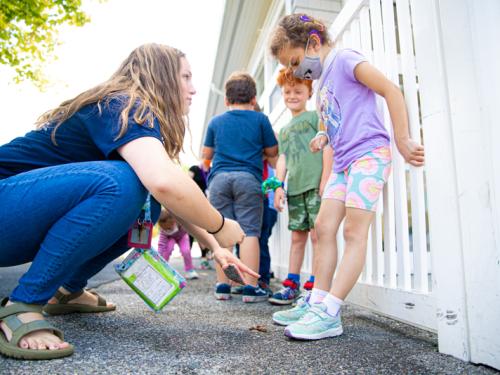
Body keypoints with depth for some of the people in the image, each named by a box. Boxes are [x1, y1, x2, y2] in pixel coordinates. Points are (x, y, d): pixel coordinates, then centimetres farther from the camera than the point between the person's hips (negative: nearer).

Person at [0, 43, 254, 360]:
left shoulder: (134, 115, 10)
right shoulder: (126, 107, -18)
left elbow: (173, 199, 13)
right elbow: (166, 183, -38)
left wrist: (215, 246, 7)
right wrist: (220, 226, -20)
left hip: (30, 221, 9)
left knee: (148, 204, 3)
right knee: (119, 184, -30)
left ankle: (67, 290, 11)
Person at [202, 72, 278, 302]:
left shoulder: (216, 121, 15)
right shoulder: (260, 119, 8)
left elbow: (206, 154, 22)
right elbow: (272, 151, 14)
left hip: (219, 178, 2)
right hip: (248, 178, -2)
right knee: (249, 231, -2)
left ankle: (222, 285, 8)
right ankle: (251, 287, -3)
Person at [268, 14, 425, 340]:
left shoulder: (344, 59, -3)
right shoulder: (324, 81, 22)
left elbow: (391, 91, -10)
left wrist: (402, 141, -14)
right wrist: (325, 137, 10)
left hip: (369, 153, -9)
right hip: (343, 161, 9)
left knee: (354, 232, -11)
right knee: (324, 228, 1)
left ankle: (329, 314, -12)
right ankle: (318, 301, 5)